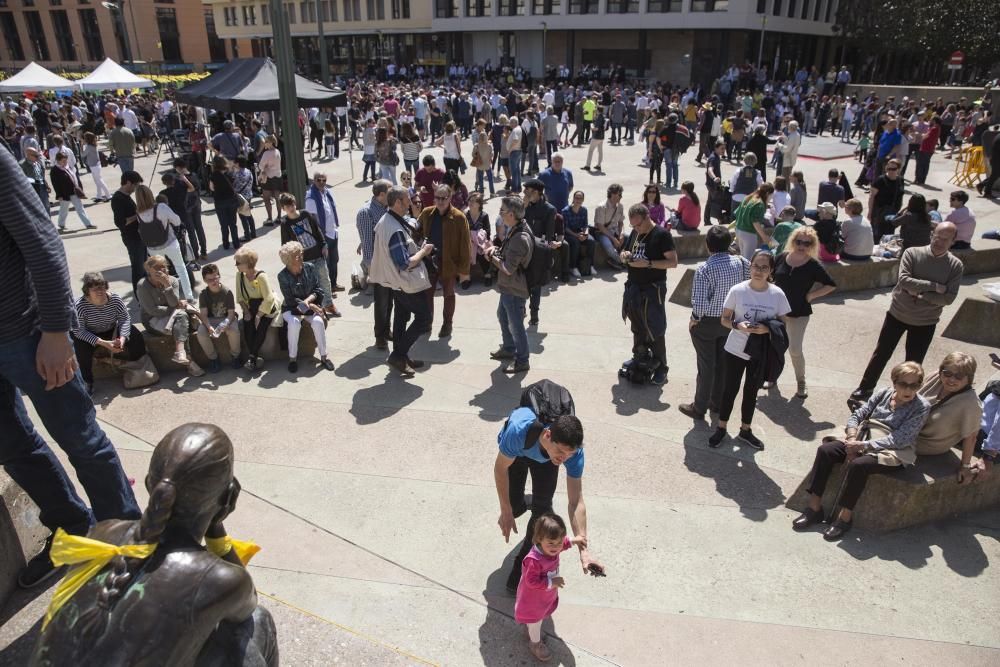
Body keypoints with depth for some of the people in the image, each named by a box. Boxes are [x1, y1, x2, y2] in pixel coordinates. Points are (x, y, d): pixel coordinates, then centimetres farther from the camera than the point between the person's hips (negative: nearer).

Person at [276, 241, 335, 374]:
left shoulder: (310, 268, -6)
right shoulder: (283, 276, -12)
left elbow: (317, 290, -4)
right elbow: (290, 299, -14)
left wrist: (307, 300, -24)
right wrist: (310, 306, -22)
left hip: (311, 305, 2)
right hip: (291, 309, -1)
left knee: (318, 322, -29)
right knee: (294, 323, -33)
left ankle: (324, 356, -15)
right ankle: (292, 358, -17)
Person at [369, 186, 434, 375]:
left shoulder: (385, 220, 3)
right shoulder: (395, 230, -29)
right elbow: (406, 264, -29)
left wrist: (417, 249, 8)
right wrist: (423, 251, -14)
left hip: (397, 281, 10)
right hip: (408, 283, -10)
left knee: (401, 317, 17)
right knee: (424, 317, 2)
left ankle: (400, 357, 27)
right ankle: (398, 355, 3)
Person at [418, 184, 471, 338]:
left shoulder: (459, 217, -16)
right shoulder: (426, 213, -4)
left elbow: (465, 245, -13)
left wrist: (464, 269, -13)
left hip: (449, 263, -3)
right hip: (428, 261, 4)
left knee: (448, 294, 15)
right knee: (427, 293, 14)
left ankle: (447, 324, 31)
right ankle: (427, 321, 33)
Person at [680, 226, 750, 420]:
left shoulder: (704, 270, -24)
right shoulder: (741, 263, -9)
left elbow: (699, 303, -26)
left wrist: (694, 319, -9)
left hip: (707, 323, -5)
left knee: (706, 366, 8)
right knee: (723, 363, 19)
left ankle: (699, 408, 22)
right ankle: (717, 403, 35)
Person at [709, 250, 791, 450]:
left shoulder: (778, 294, -10)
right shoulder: (737, 290, -13)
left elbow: (783, 324, -2)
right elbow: (724, 319, -5)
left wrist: (767, 329, -22)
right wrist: (737, 325, -25)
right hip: (736, 350, -1)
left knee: (751, 391, 18)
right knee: (730, 389, 11)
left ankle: (745, 430, 37)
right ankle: (721, 428, 30)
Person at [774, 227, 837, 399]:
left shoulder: (813, 266, -11)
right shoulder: (782, 257, -4)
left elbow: (831, 285, -3)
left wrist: (811, 295, -9)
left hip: (799, 313, -3)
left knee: (795, 350, -5)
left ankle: (801, 382, 18)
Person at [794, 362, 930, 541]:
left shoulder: (921, 406, -7)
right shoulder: (883, 393, 7)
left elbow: (898, 440, -15)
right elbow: (857, 415, 7)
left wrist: (864, 445, -21)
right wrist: (852, 439, -11)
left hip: (893, 452, -5)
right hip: (863, 440, 6)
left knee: (858, 465, -34)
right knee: (825, 450, -17)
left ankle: (844, 518, -19)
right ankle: (814, 508, -12)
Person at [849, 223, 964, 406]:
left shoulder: (956, 266, -8)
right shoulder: (912, 253, -12)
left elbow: (948, 298, -16)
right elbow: (904, 281, -24)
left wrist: (918, 292, -22)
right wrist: (934, 286, -25)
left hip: (925, 322, 1)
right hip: (898, 314, -1)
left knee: (913, 364, 12)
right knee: (881, 355, 8)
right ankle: (862, 393, 21)